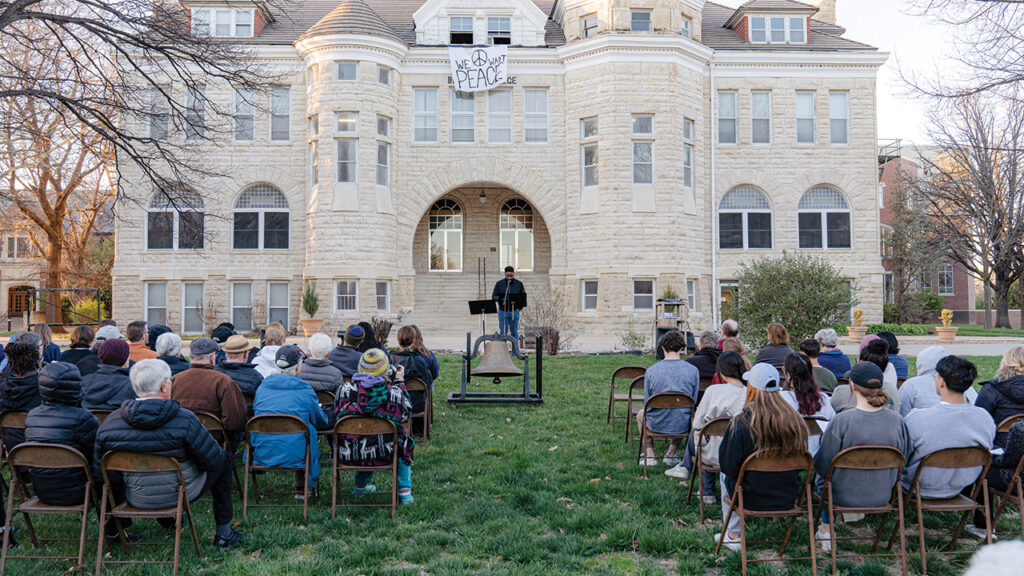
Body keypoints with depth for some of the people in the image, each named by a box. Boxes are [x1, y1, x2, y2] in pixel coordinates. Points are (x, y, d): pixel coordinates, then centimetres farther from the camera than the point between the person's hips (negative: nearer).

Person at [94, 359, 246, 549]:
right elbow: (214, 460, -16)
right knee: (224, 462, 20)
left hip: (136, 499, 5)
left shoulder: (109, 422, -11)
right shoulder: (185, 420, -23)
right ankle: (223, 533, 22)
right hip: (182, 495, -4)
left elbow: (98, 471, -2)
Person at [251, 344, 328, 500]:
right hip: (294, 455, -3)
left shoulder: (263, 387, 4)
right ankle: (301, 489, 27)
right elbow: (321, 422, 5)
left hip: (262, 454, 3)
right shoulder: (305, 390, -6)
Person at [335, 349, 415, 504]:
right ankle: (405, 492, 30)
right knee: (404, 441, 29)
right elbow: (405, 414, 8)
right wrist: (400, 382, 16)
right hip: (382, 455, -2)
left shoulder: (345, 388, -8)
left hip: (348, 454, 3)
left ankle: (360, 486, 51)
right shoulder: (394, 392, -11)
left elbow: (338, 415, 9)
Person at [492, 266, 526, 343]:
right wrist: (501, 298, -21)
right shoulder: (499, 284, 1)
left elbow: (523, 297, 5)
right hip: (502, 311, 0)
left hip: (514, 311, 1)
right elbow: (493, 297, 0)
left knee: (514, 333, 4)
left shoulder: (519, 284, 3)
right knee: (503, 333, 1)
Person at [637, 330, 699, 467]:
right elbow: (693, 402, 1)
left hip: (657, 425, -1)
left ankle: (649, 455, 29)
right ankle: (671, 454, 34)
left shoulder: (650, 371, -13)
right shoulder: (693, 370, -10)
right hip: (683, 426, 1)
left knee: (641, 414, 34)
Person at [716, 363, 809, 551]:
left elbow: (728, 465, -14)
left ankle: (733, 535, 29)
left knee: (726, 476, 28)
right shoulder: (795, 420, -11)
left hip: (752, 499, -4)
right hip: (788, 499, 4)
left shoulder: (741, 423, -22)